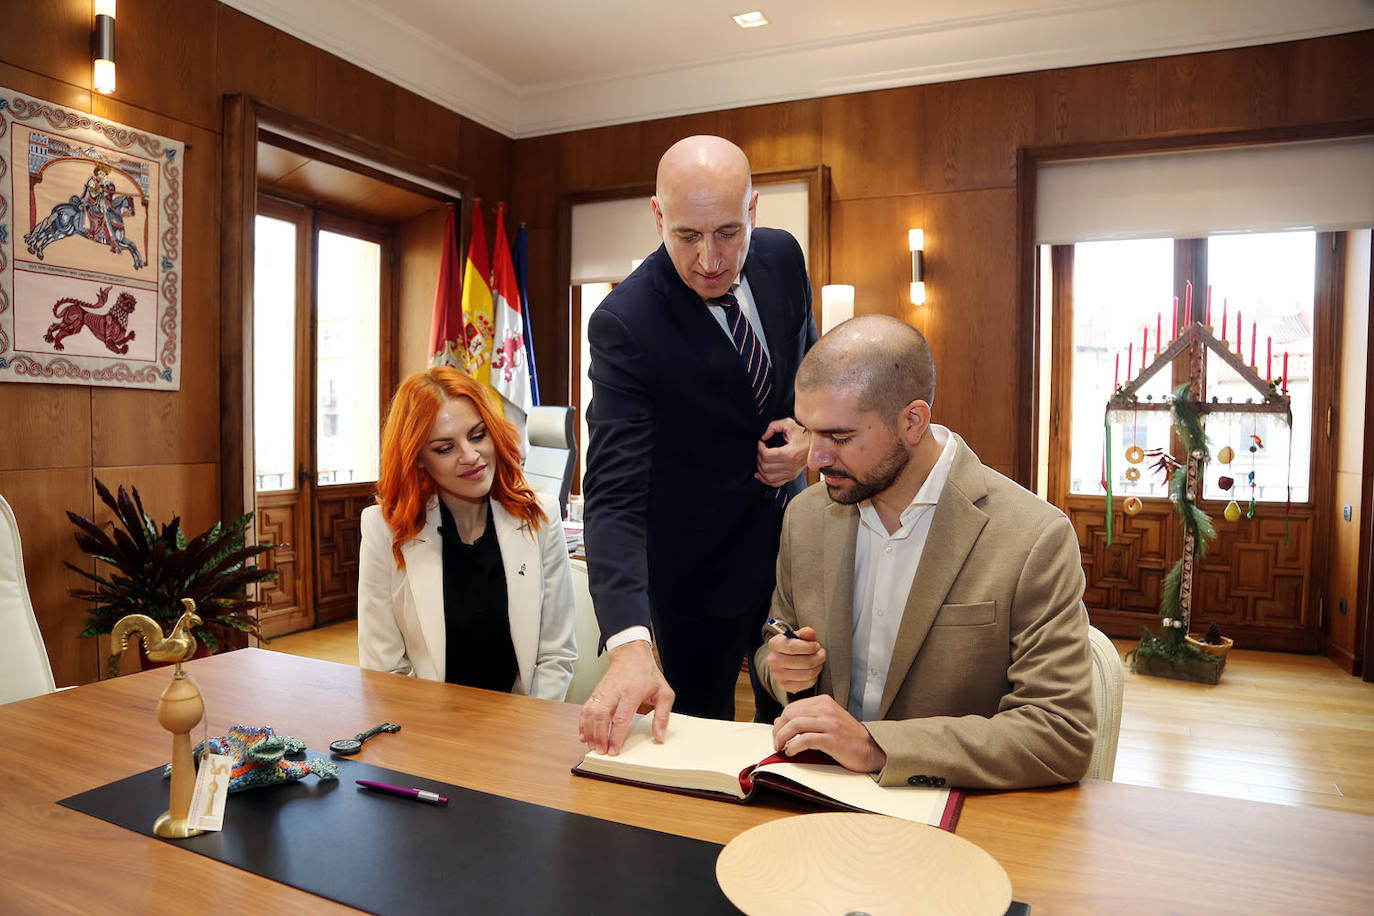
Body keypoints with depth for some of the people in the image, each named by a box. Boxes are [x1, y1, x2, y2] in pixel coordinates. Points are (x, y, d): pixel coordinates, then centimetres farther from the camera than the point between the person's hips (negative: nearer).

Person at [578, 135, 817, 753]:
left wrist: (811, 428, -10)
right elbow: (614, 492, -33)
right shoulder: (624, 323, -26)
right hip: (698, 564, -5)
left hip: (789, 534, 6)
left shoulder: (782, 257, -8)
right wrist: (628, 642, -44)